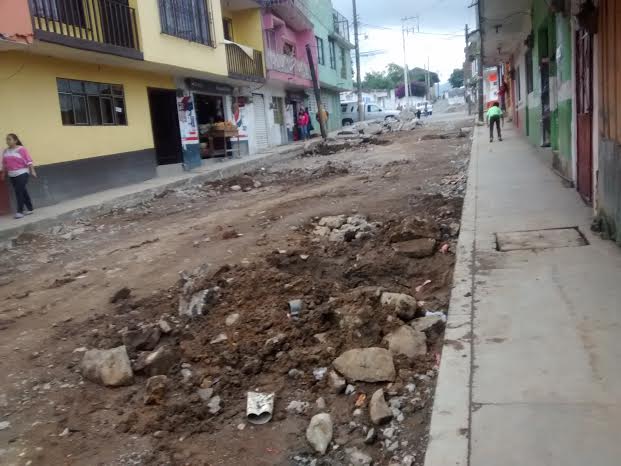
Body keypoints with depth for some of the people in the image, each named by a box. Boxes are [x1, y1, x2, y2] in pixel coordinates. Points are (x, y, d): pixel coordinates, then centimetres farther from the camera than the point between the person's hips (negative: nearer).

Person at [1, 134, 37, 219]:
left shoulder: (21, 149, -9)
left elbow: (28, 161, -12)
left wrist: (32, 171, -16)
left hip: (22, 173, -6)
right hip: (12, 175, 6)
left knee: (19, 192, -10)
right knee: (22, 192, 10)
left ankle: (19, 211, -5)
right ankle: (30, 209, 18)